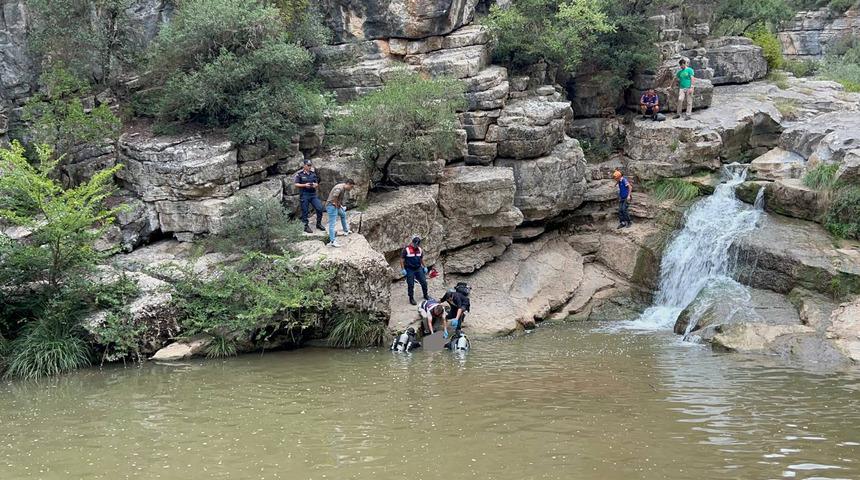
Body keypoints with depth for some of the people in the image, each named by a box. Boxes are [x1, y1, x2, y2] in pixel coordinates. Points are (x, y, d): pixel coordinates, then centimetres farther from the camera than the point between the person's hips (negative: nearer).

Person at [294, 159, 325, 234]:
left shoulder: (313, 173, 10)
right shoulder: (299, 174, -3)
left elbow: (317, 183, 16)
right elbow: (296, 184, -6)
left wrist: (315, 185, -8)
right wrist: (305, 185, -19)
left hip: (313, 194, 4)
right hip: (304, 195, -4)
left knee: (320, 208, -6)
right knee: (305, 211, 0)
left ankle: (319, 224, 11)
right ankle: (306, 227, 12)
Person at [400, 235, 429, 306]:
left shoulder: (420, 249, 5)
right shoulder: (406, 249, -12)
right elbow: (402, 259, -9)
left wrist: (424, 267, 15)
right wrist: (403, 269, -13)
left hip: (418, 268, 5)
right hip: (409, 270, -5)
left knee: (424, 282, 4)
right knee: (411, 285, 0)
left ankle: (425, 295, 23)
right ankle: (411, 298, 12)